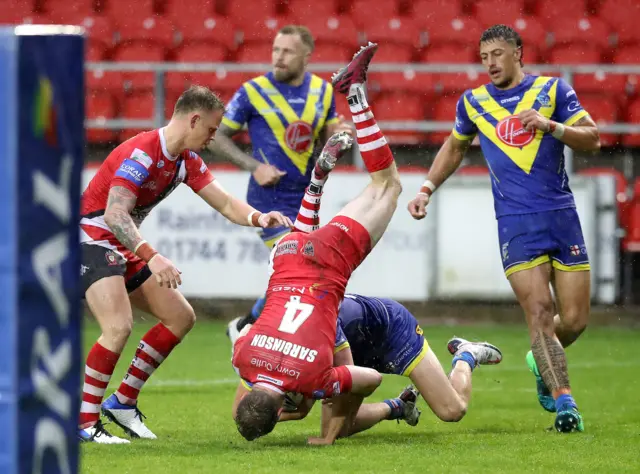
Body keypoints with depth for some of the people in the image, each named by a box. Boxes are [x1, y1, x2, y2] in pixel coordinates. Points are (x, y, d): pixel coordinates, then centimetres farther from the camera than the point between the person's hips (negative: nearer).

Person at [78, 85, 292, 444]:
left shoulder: (187, 161, 5)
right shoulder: (142, 153, -24)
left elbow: (226, 204, 5)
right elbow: (114, 214, -33)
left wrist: (258, 218, -16)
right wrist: (152, 257, -44)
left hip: (123, 248, 10)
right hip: (91, 240, -10)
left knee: (181, 317, 9)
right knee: (119, 327, -27)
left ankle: (123, 401, 14)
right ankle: (84, 423, -17)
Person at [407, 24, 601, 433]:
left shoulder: (553, 90, 5)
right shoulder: (473, 103, 10)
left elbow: (592, 140, 0)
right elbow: (454, 149, 26)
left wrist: (550, 126, -16)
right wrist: (427, 189, 16)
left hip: (562, 215, 0)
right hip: (516, 224, 0)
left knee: (575, 320, 0)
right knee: (540, 312, -16)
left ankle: (542, 362, 30)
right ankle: (564, 402, -13)